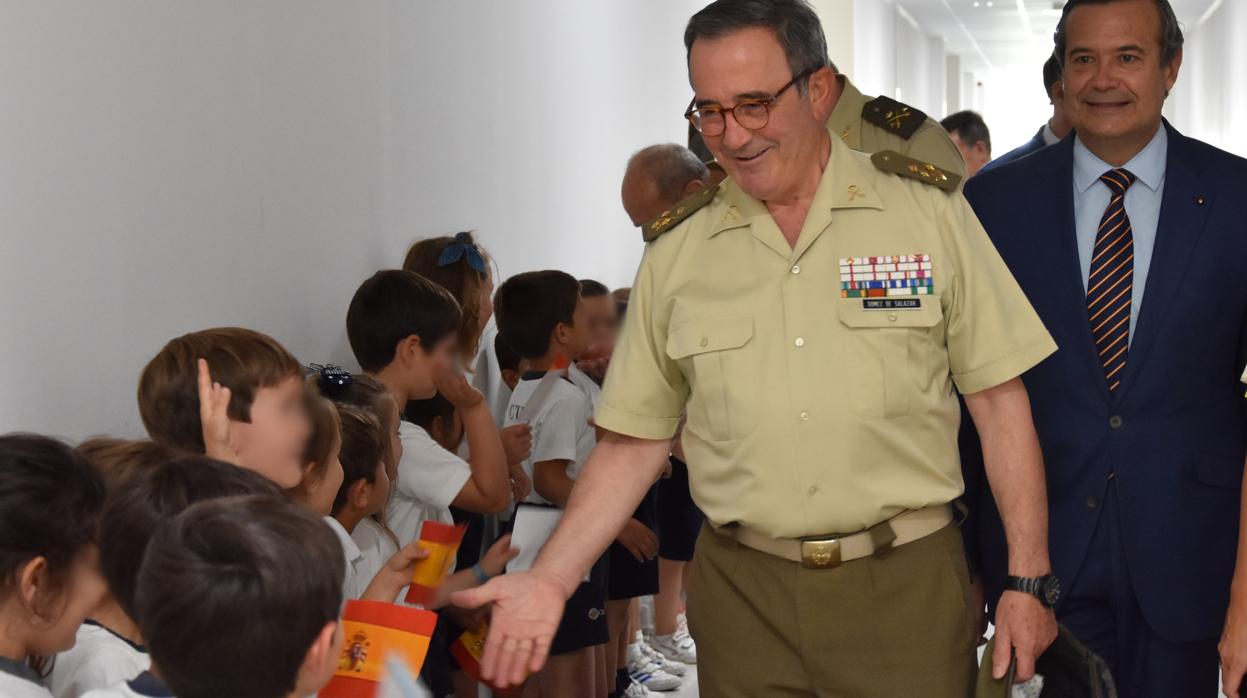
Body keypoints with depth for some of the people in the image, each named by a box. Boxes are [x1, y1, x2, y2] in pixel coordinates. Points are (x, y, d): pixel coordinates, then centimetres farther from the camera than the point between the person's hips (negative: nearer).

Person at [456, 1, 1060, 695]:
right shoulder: (677, 252, 4)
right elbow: (636, 441, 6)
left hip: (905, 585, -2)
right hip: (742, 591, 2)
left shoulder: (929, 209, -2)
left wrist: (1028, 580, -4)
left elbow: (1001, 402, -1)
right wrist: (551, 581, -3)